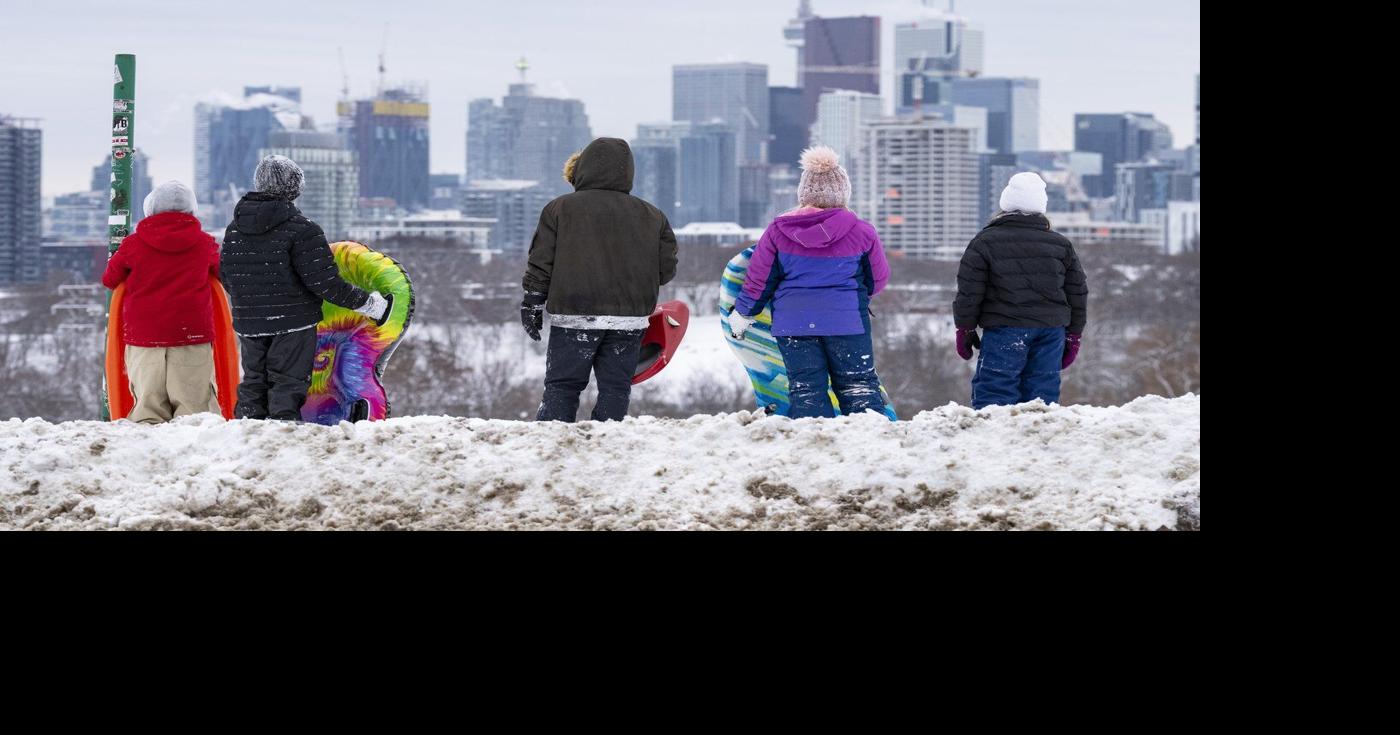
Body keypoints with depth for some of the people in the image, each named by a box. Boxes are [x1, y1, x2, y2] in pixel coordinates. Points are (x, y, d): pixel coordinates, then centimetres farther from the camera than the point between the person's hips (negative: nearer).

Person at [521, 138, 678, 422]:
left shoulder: (560, 209, 0)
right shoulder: (651, 216, 6)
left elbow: (541, 263, -1)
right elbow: (666, 269, 9)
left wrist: (532, 303, 8)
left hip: (574, 315, -2)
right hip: (630, 317, 2)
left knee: (561, 387, 3)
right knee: (615, 388, 8)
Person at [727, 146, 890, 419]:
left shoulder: (778, 231, -3)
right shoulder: (861, 232, -5)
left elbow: (759, 280, 2)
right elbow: (878, 278, 7)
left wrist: (742, 314, 17)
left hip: (793, 323, 1)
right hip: (847, 321, -1)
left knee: (805, 389, 5)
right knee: (859, 386, 6)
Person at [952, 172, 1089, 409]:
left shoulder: (984, 242, -1)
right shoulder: (1061, 245, 9)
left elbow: (969, 291, -2)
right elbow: (1078, 293, 13)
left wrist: (965, 329, 10)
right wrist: (1073, 336, 22)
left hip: (1003, 330, -4)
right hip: (1051, 331, 4)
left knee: (992, 397, -6)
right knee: (1042, 396, 5)